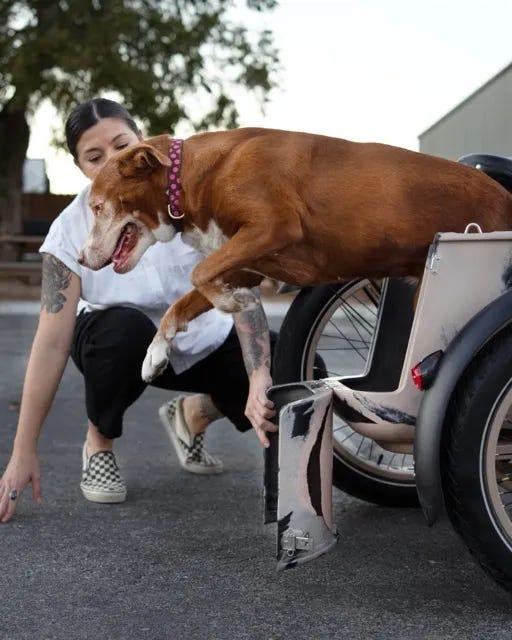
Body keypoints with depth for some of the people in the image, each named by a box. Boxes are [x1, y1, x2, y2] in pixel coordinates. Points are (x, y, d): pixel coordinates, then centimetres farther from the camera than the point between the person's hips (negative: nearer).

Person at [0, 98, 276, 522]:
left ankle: (193, 415, 9)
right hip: (121, 343, -1)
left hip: (202, 342, 2)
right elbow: (53, 341, -25)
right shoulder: (71, 230, -22)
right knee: (124, 327, -39)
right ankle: (98, 443, -8)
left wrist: (259, 381, -47)